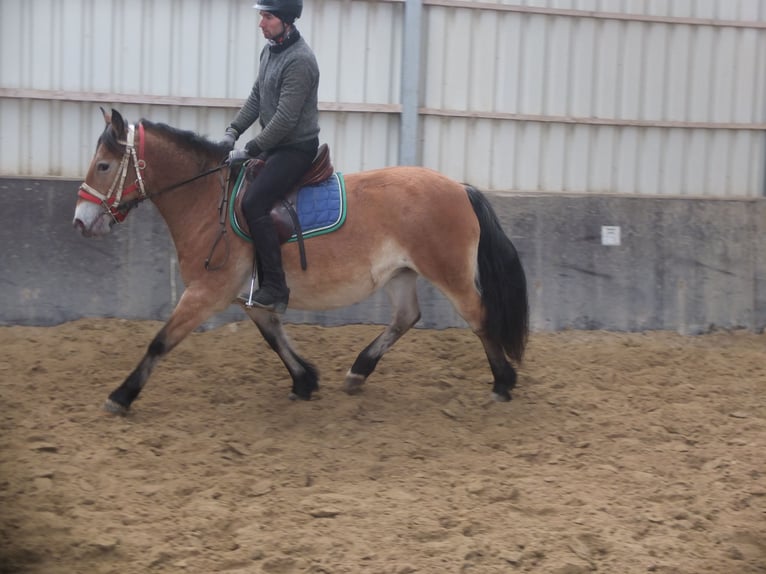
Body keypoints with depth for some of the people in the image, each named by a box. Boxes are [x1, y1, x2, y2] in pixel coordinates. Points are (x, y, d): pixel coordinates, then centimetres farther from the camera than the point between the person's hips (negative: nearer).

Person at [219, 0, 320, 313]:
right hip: (273, 145, 10)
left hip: (297, 148, -10)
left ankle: (275, 290, -20)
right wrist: (233, 131, 3)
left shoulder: (300, 61, -22)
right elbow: (256, 97, 16)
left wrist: (250, 151, -21)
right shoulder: (270, 50, 7)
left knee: (254, 203, -24)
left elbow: (285, 119, -25)